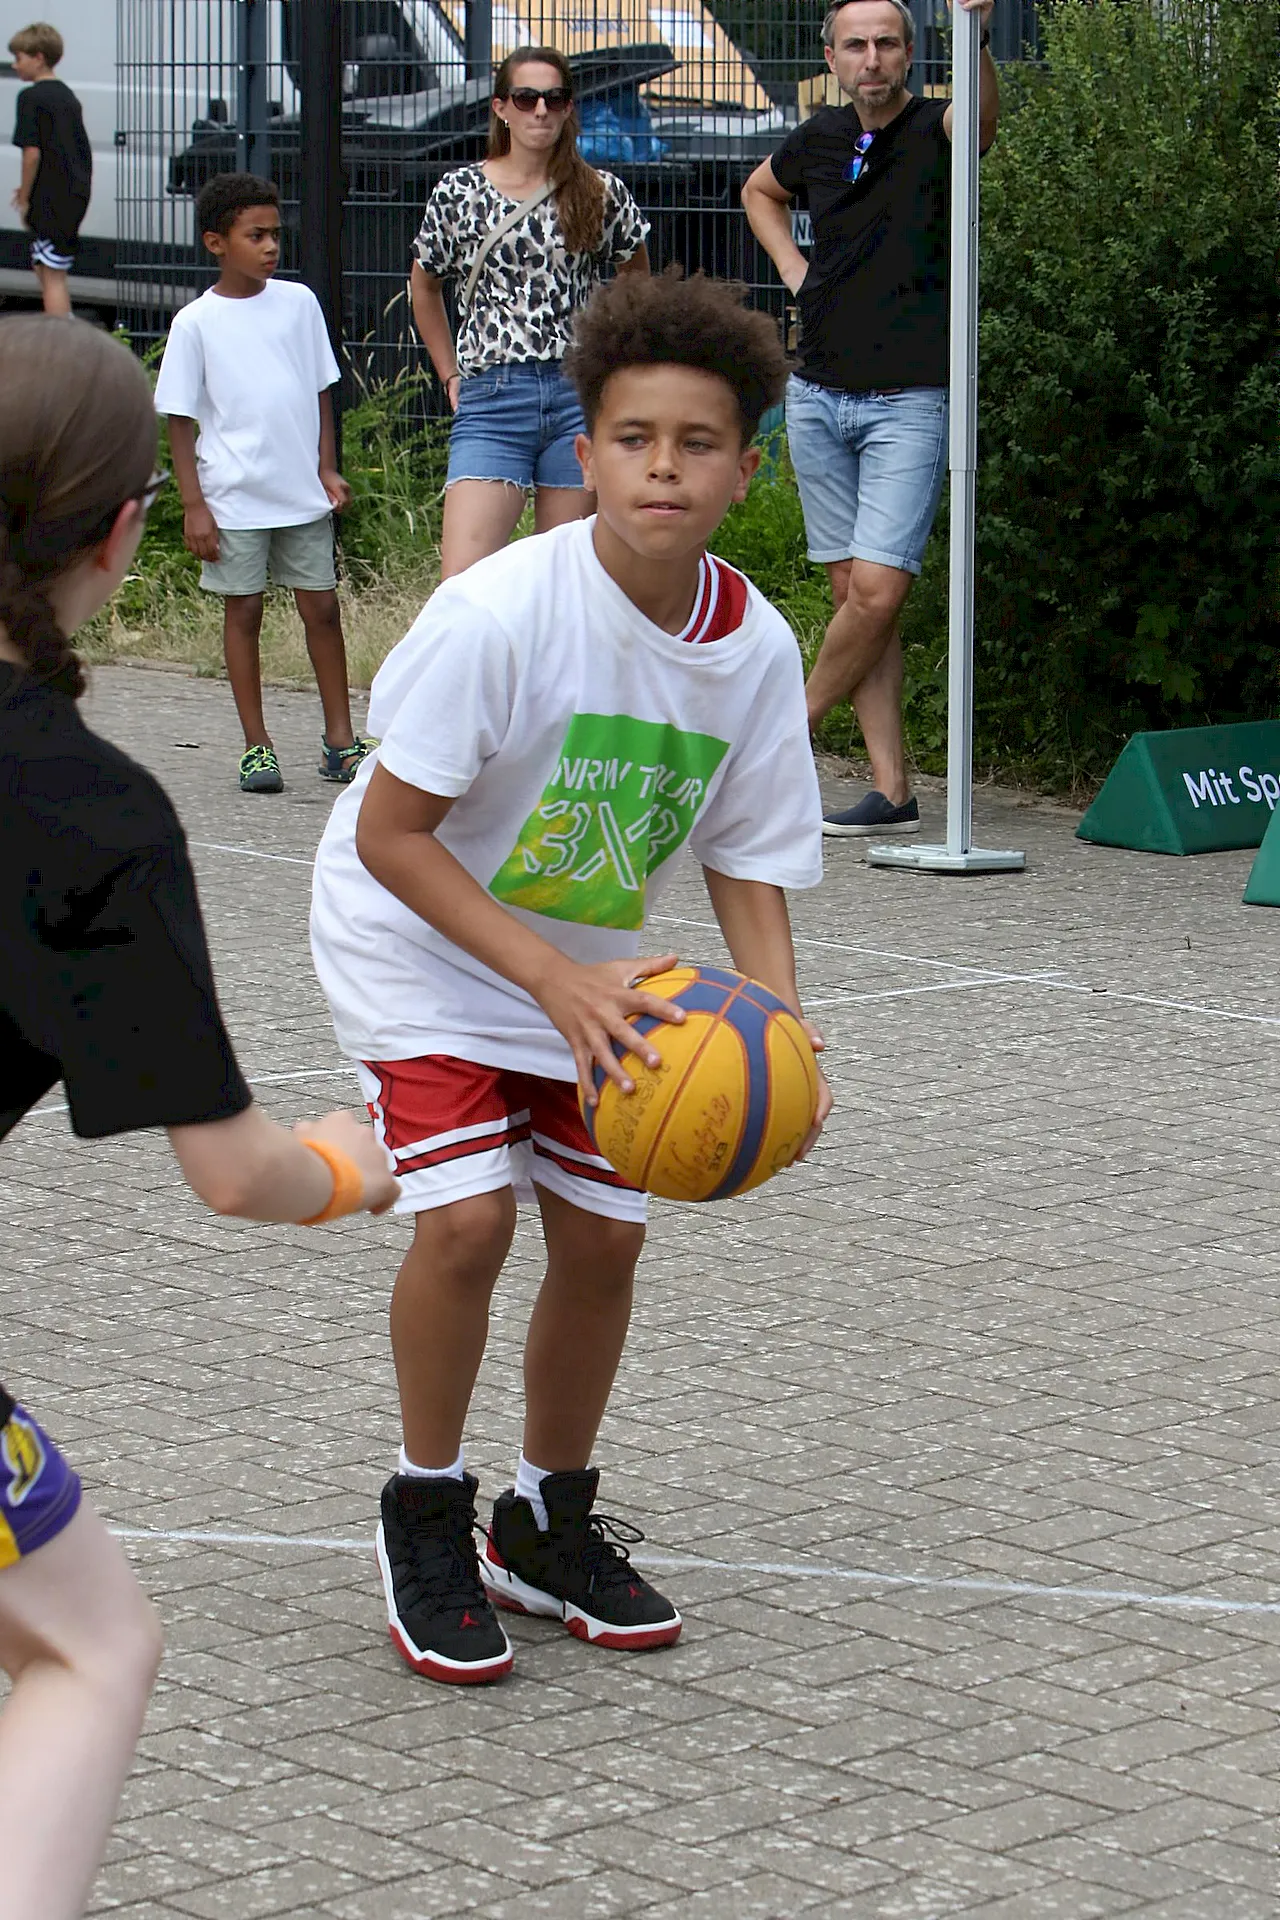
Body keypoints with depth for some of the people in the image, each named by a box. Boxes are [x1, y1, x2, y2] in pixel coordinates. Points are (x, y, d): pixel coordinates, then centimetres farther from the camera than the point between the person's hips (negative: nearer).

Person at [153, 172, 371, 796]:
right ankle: (257, 747, 11)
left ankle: (339, 739, 13)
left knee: (322, 605, 4)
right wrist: (193, 503, -7)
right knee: (243, 611, 4)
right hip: (234, 497, -3)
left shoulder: (299, 302, 5)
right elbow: (179, 418, -2)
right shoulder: (196, 322, -4)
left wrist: (327, 468, 6)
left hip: (303, 492, 3)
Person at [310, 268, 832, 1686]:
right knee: (467, 1216, -19)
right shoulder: (499, 611, -30)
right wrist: (552, 979, -31)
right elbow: (389, 833, -25)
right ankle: (425, 1515, 4)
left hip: (586, 962, 5)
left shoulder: (755, 649, -14)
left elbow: (748, 863, -4)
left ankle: (548, 1525, 25)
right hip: (417, 941, -5)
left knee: (602, 1235, 2)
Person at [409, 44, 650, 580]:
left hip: (581, 397, 1)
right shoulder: (460, 192, 5)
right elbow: (424, 285, 21)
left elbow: (637, 282, 22)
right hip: (491, 399, -1)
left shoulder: (601, 194, 6)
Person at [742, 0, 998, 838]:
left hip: (909, 398, -5)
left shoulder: (935, 131, -6)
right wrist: (796, 271, 13)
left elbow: (983, 111, -31)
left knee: (877, 589, -12)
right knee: (855, 592, 4)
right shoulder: (820, 139, 8)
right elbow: (760, 190, 30)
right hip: (819, 393, 5)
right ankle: (892, 790, 6)